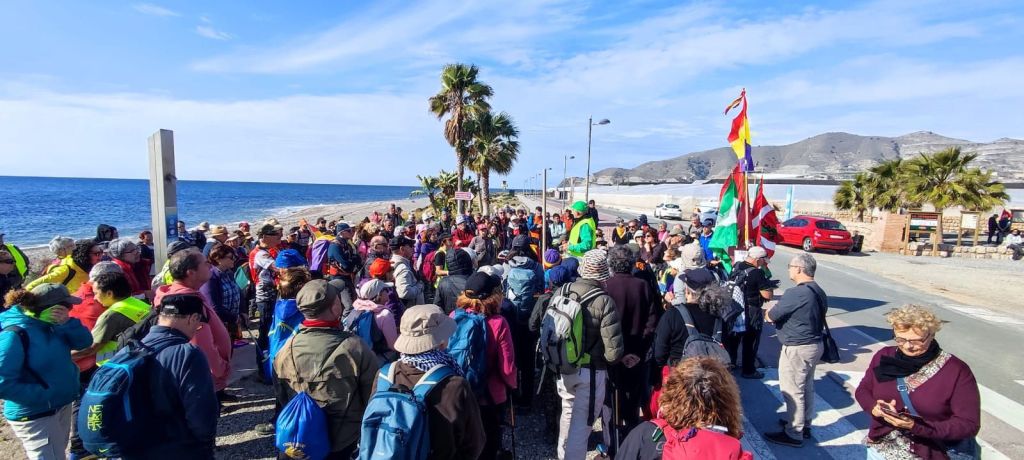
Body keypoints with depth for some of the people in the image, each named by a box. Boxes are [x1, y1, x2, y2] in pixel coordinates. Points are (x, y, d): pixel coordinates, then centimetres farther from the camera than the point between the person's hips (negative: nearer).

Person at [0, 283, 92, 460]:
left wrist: (66, 323, -19)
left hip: (62, 406, 8)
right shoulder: (15, 335, -25)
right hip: (35, 416, -8)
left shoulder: (51, 324, -1)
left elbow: (84, 342, -3)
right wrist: (44, 395, -24)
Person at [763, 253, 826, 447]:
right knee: (807, 387, 21)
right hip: (814, 344, 10)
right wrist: (781, 311, 11)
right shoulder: (819, 292, 7)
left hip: (797, 349, -10)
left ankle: (794, 434, 11)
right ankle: (805, 425, 35)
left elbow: (770, 316, -16)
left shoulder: (795, 293, -24)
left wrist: (770, 311, 6)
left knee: (793, 391, 1)